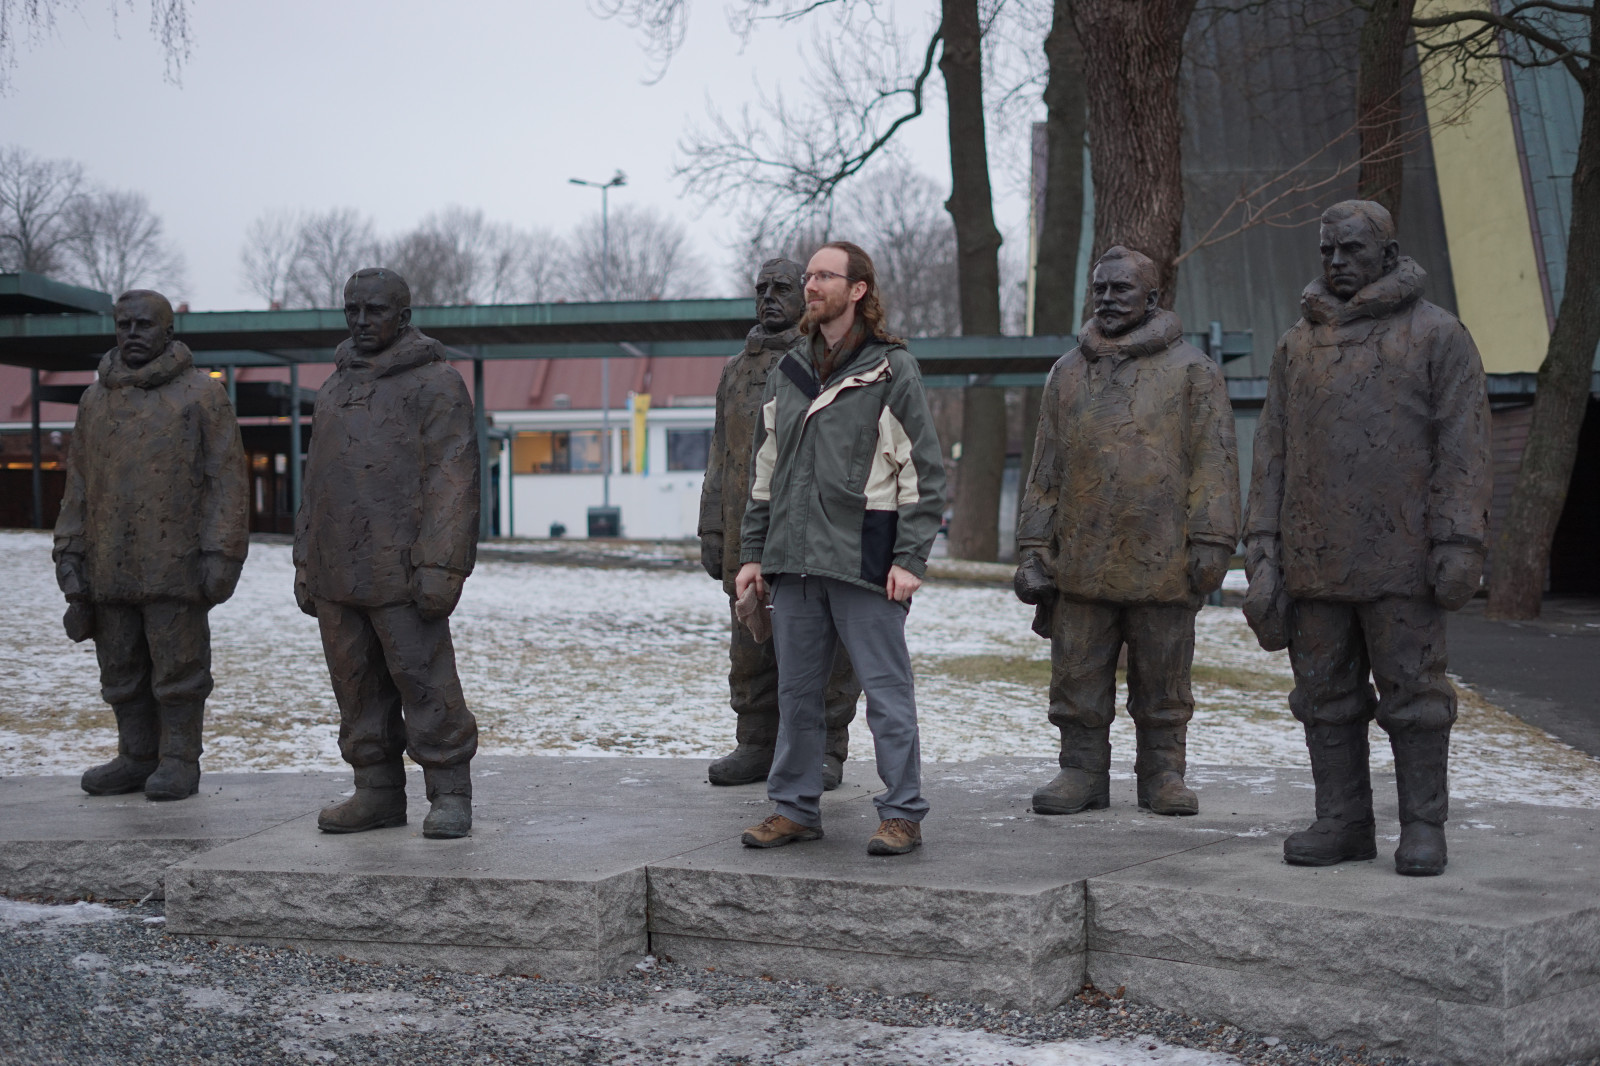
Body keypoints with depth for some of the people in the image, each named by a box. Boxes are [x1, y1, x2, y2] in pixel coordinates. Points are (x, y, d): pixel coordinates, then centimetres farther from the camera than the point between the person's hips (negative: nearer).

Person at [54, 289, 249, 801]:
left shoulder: (201, 395, -1)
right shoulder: (96, 400, 14)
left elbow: (226, 480, -4)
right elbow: (78, 485, 17)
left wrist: (220, 555, -11)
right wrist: (70, 553, 9)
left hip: (175, 565, -5)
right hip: (110, 570, 5)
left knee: (178, 667, 0)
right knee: (122, 670, 10)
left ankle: (179, 762, 9)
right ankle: (137, 756, 21)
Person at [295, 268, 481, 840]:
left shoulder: (435, 383, -3)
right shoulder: (335, 389, 20)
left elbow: (451, 481, -11)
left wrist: (439, 567, -18)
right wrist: (305, 564, 17)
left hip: (401, 572, -7)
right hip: (337, 574, 7)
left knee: (424, 681, -5)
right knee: (357, 686, 9)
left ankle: (450, 793, 2)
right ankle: (377, 790, 18)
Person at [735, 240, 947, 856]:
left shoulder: (891, 369, -2)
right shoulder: (788, 371, 15)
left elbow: (924, 471, -4)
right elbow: (764, 469, 20)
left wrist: (910, 558, -11)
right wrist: (752, 552, 14)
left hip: (863, 559, -6)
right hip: (793, 558, 6)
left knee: (886, 688, -3)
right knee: (796, 690, 10)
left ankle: (901, 814, 4)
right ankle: (794, 807, 20)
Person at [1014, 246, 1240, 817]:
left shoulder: (1192, 369, 3)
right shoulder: (1069, 371, 14)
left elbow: (1214, 460, -1)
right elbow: (1047, 466, 14)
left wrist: (1210, 541, -10)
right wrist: (1034, 547, 7)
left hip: (1161, 561, -3)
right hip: (1081, 564, 3)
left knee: (1162, 680, 6)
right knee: (1078, 678, 4)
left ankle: (1163, 774, 17)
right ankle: (1082, 771, 15)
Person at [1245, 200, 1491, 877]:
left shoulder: (1438, 336, 1)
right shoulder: (1297, 345, 14)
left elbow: (1462, 441, -5)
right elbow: (1271, 452, 13)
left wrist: (1459, 543, -13)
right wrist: (1263, 552, 5)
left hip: (1401, 560, -4)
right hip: (1314, 560, 5)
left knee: (1412, 689, 0)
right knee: (1326, 694, 7)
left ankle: (1423, 827, 7)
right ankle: (1342, 820, 16)